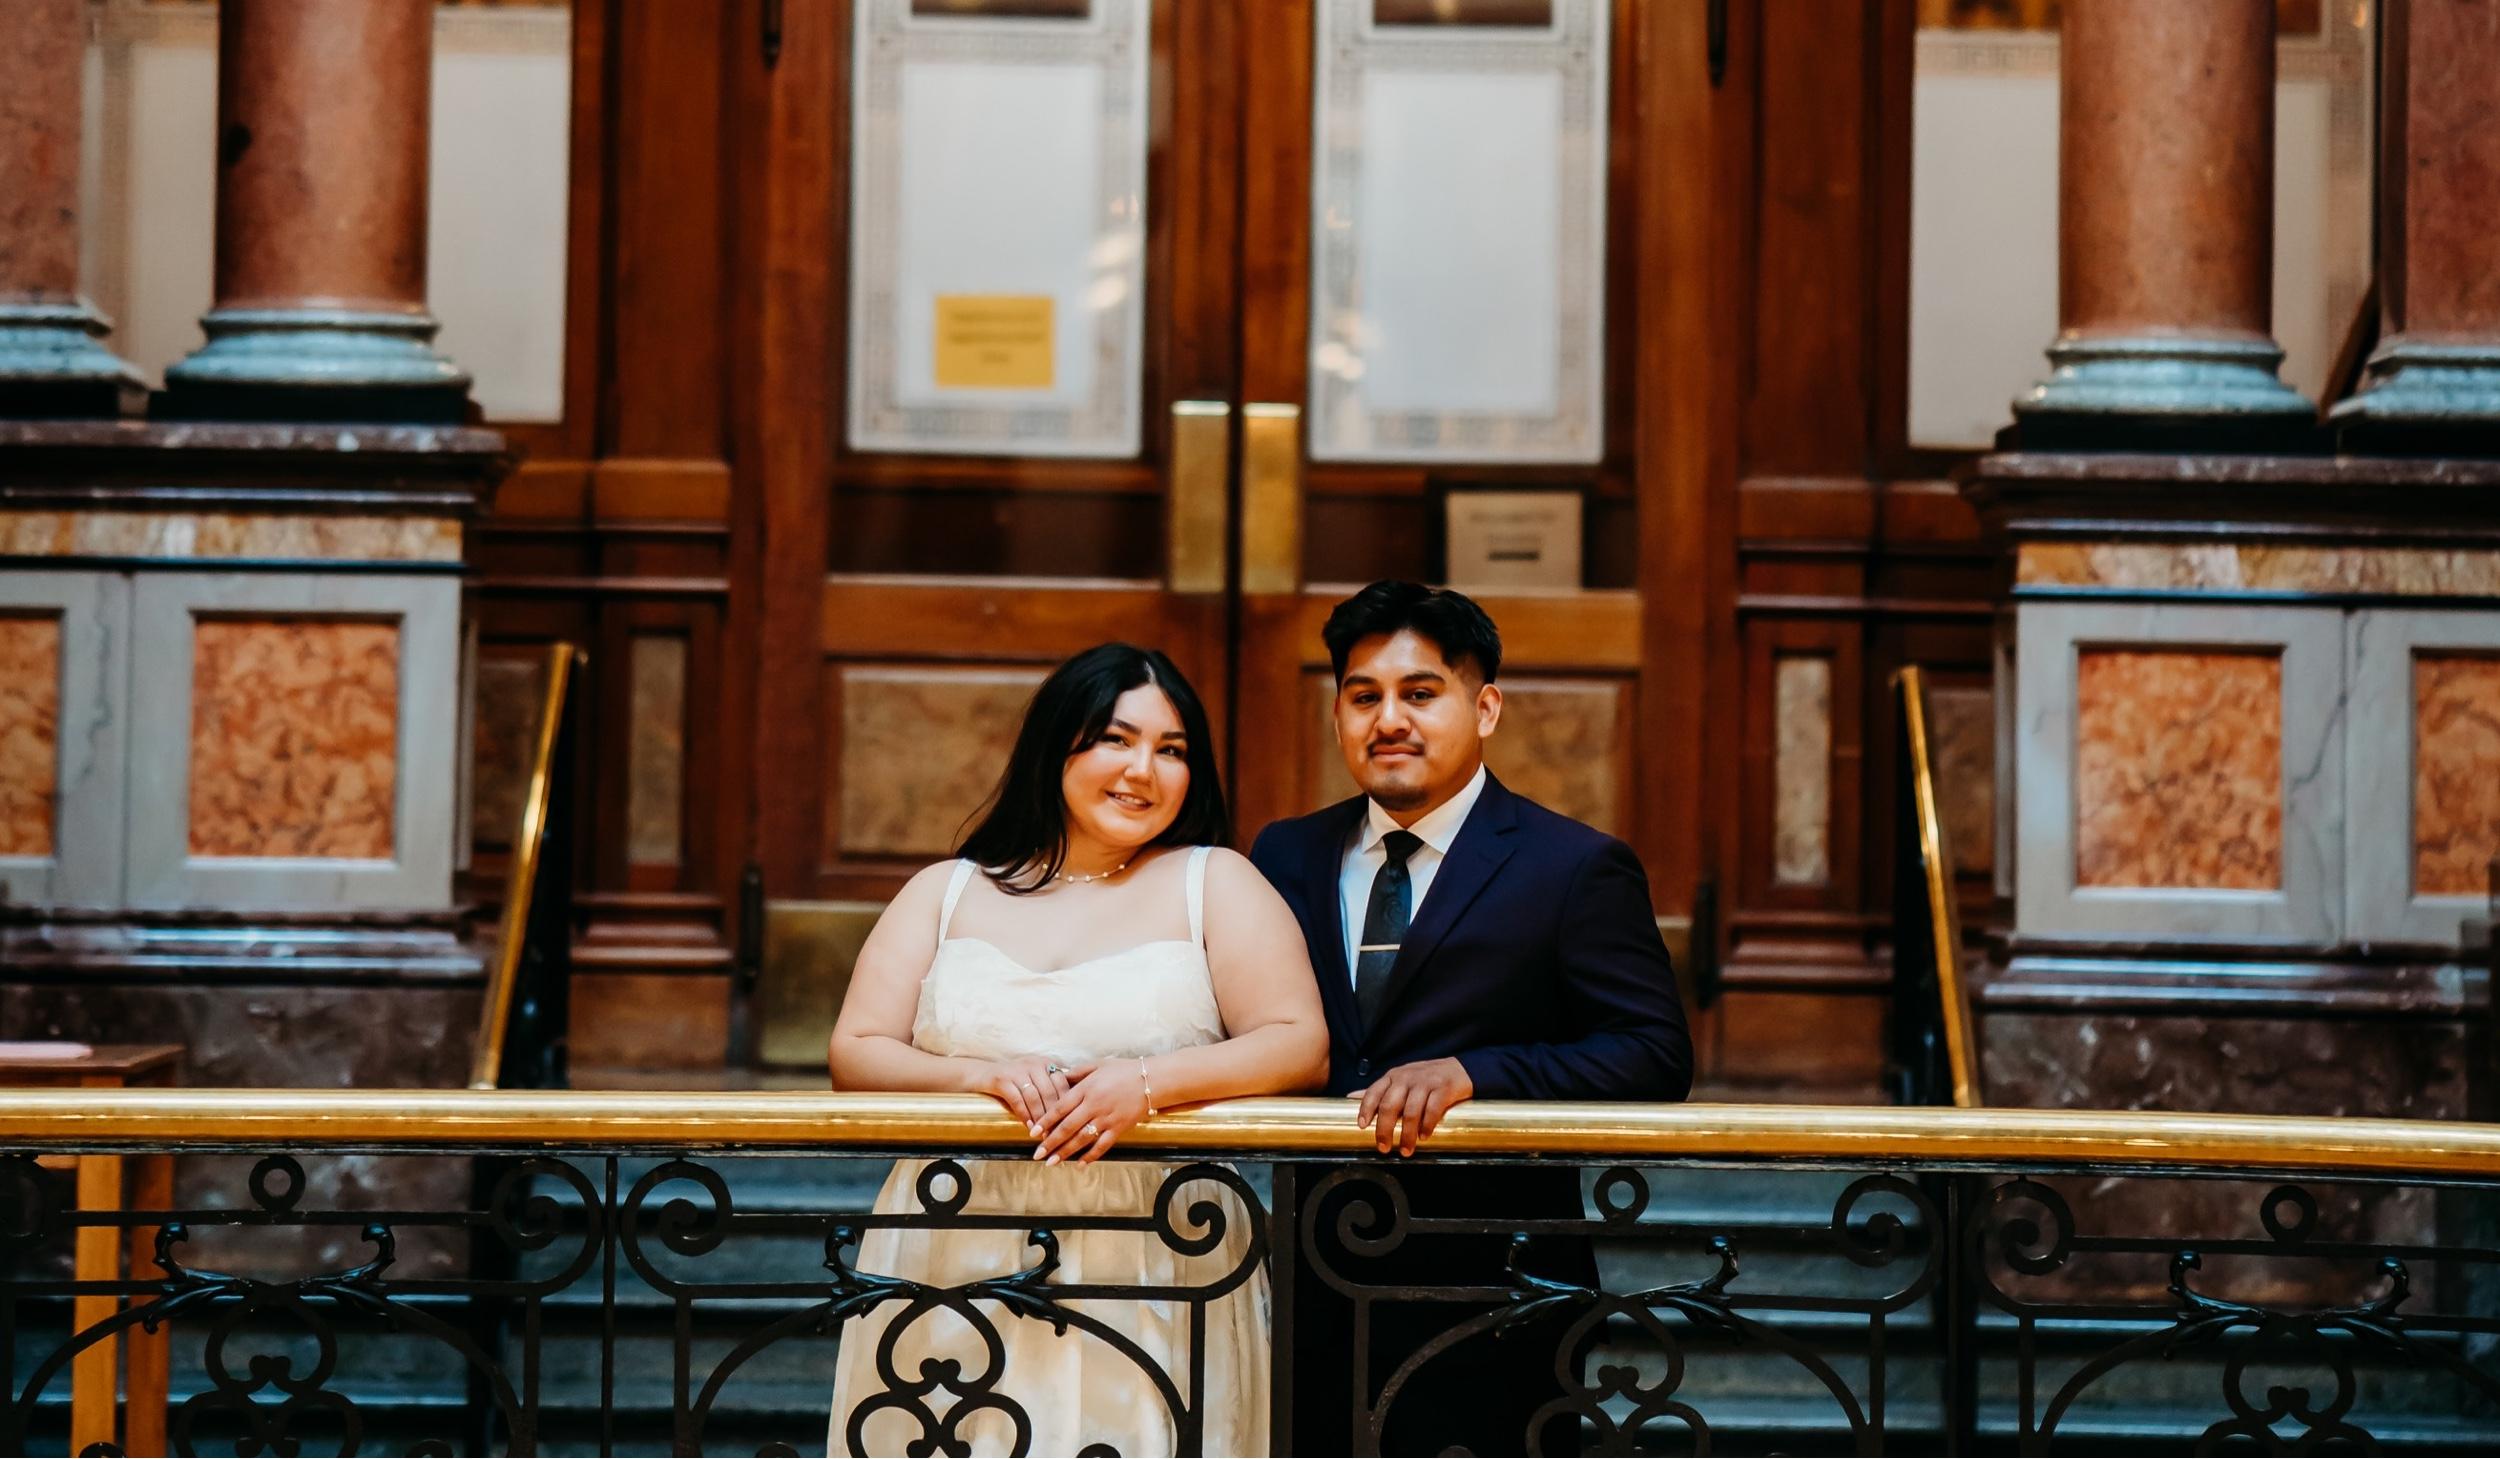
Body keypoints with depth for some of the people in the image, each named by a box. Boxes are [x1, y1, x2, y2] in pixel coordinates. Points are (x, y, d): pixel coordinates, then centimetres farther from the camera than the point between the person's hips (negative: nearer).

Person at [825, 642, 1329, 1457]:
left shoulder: (1216, 885, 7)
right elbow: (854, 1055, 5)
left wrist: (1148, 1082, -19)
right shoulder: (946, 894, 13)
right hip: (955, 1277, 1)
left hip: (1154, 1283, -1)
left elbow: (1301, 1048, -4)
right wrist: (974, 1076, -14)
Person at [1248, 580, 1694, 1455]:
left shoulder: (1576, 870, -2)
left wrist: (1472, 1073, -22)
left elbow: (1656, 1056, -11)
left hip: (1490, 1293, -3)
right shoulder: (1286, 857, 12)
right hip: (1313, 1290, 4)